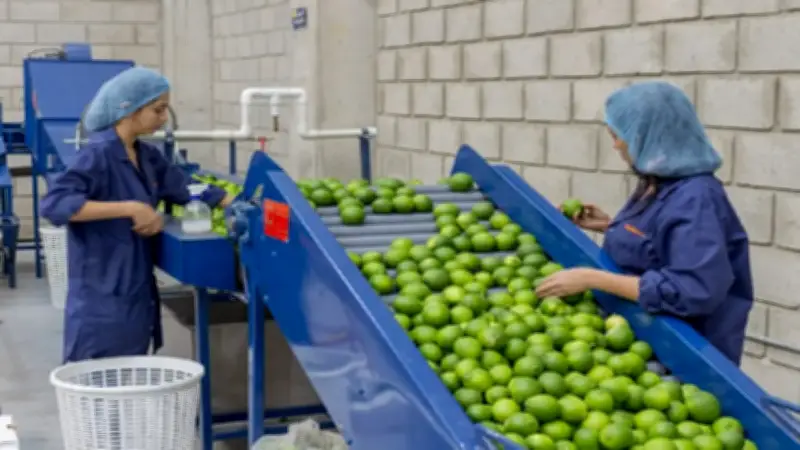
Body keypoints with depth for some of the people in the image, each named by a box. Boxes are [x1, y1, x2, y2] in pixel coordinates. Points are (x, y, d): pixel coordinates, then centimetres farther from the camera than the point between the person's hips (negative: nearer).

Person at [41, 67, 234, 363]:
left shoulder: (147, 156, 9)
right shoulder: (98, 154, -16)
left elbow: (185, 188, 20)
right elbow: (54, 203, -27)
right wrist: (131, 208, -29)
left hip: (136, 294, 9)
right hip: (101, 299, -8)